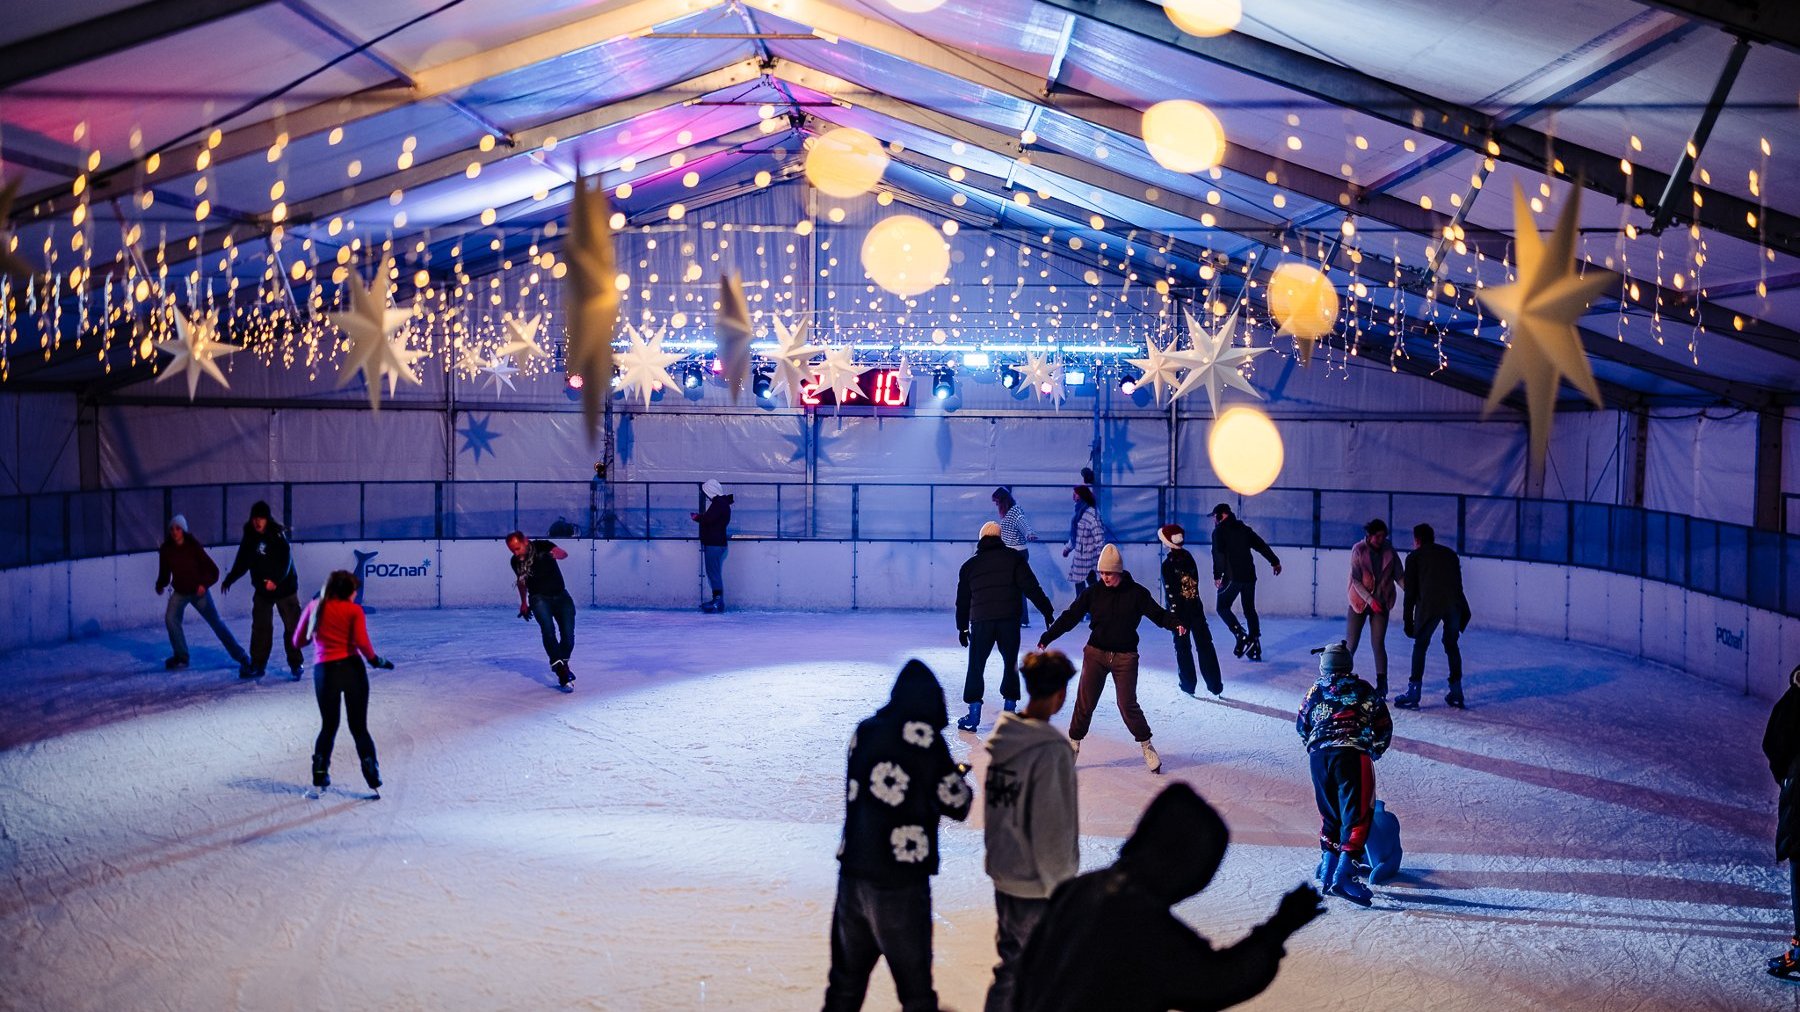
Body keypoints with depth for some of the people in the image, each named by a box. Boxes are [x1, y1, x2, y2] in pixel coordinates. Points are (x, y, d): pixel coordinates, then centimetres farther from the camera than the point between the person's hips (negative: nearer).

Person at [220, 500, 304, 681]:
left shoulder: (278, 536, -15)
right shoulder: (250, 538, -1)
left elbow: (286, 561, -23)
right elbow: (242, 562, 12)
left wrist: (276, 580, -36)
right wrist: (229, 579, 19)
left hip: (284, 587, -4)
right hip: (262, 590, 5)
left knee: (292, 626, -2)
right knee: (260, 627, 5)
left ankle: (296, 664, 7)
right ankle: (258, 664, 13)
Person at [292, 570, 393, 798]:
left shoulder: (314, 606, 8)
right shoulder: (354, 610, -1)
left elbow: (297, 641, 12)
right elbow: (362, 643, -12)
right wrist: (376, 660, 5)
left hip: (324, 670, 2)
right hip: (352, 668, -2)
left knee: (328, 727, 18)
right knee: (359, 728, 7)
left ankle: (318, 782, 14)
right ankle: (374, 783, 5)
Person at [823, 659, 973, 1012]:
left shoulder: (865, 731, 5)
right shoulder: (925, 738, -10)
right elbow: (956, 805, -5)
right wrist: (956, 776, 15)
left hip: (852, 873, 5)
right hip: (900, 881, -5)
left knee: (846, 982, 18)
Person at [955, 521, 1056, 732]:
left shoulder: (970, 565, 14)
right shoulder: (1013, 558, 6)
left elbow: (963, 600, 19)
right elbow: (1031, 587, -3)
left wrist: (962, 628, 27)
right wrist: (1047, 610, 0)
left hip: (981, 622, 1)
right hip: (1009, 620, -1)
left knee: (976, 667, 8)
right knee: (1010, 664, 15)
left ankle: (973, 715, 2)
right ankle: (1009, 711, 17)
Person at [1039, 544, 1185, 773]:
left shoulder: (1136, 593, -4)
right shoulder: (1093, 593, -2)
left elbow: (1157, 614, -1)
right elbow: (1070, 617, -3)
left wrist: (1175, 624, -22)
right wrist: (1046, 638, -10)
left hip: (1125, 656, -1)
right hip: (1095, 653, 1)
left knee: (1128, 704, -4)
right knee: (1085, 702, 0)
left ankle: (1146, 746, 13)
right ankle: (1073, 744, 13)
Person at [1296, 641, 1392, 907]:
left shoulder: (1315, 691, 18)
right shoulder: (1363, 689, 12)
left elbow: (1301, 725, 26)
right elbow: (1384, 725, 11)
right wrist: (1375, 750, 27)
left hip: (1318, 756, 4)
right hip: (1353, 755, -4)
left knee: (1330, 815, 17)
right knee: (1356, 813, -7)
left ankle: (1327, 870, 14)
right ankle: (1343, 875, -20)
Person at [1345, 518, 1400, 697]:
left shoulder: (1389, 551, -3)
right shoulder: (1358, 550, -10)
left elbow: (1399, 576, 1)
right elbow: (1356, 580, -13)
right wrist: (1370, 600, -20)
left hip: (1381, 603, 1)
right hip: (1360, 601, -1)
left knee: (1378, 644, -4)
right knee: (1350, 644, 0)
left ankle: (1381, 685, 5)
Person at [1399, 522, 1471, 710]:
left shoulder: (1415, 556, 14)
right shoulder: (1450, 553, 25)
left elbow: (1411, 591, 9)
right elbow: (1458, 583, 21)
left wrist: (1408, 620, 11)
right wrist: (1462, 613, 24)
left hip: (1429, 605, -4)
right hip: (1454, 604, 4)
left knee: (1420, 645, 7)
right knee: (1451, 645, 19)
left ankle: (1413, 694, 4)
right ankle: (1456, 693, 19)